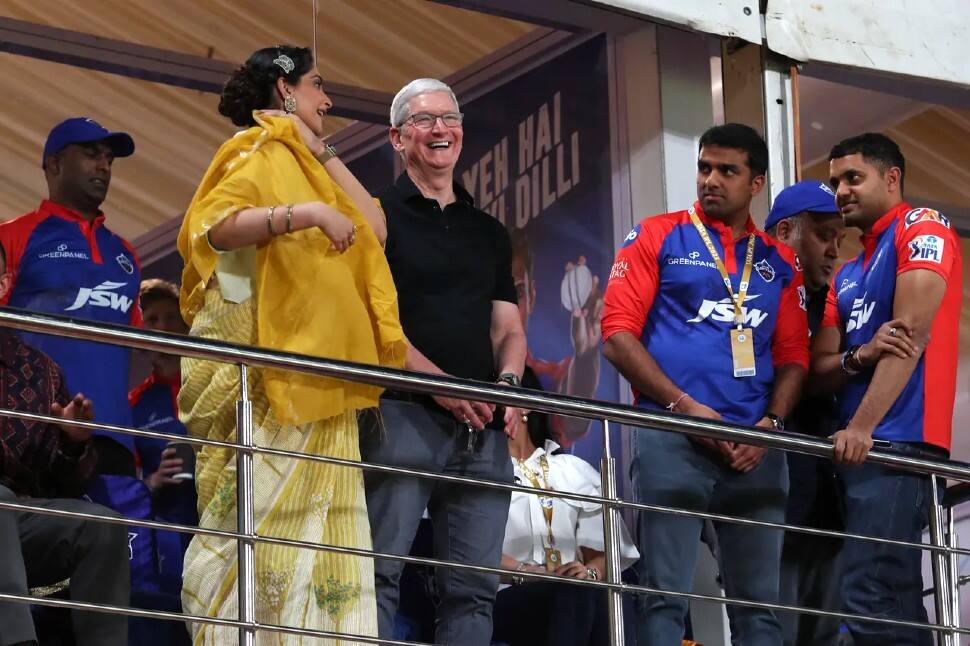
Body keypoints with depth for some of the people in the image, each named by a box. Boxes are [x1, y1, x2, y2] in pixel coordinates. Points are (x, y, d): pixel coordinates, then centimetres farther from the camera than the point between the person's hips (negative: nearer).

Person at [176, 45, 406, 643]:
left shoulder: (301, 164, 24)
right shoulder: (260, 152, 0)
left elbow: (374, 227, 13)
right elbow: (217, 226, -19)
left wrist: (321, 152, 12)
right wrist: (310, 213, -26)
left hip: (317, 373, 9)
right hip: (269, 364, -9)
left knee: (319, 519, 1)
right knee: (260, 515, -14)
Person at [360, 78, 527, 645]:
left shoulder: (489, 232, 22)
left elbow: (509, 329, 21)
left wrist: (508, 382, -2)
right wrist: (438, 381, -16)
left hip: (482, 426, 6)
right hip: (403, 412, -6)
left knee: (474, 586, 1)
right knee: (380, 570, -14)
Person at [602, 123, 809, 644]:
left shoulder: (779, 262, 16)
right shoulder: (657, 238, 6)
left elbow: (793, 356, 15)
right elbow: (618, 336, -1)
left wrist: (770, 424, -4)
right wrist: (685, 406, -11)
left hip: (756, 448, 3)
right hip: (672, 439, -3)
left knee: (759, 602, 3)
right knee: (664, 596, -8)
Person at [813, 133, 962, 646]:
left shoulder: (922, 229, 0)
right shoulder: (846, 276, 24)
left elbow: (911, 335, -12)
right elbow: (819, 368, 16)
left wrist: (862, 427, -20)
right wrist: (860, 357, -7)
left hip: (898, 441, -9)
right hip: (856, 444, 9)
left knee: (869, 595, -21)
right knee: (894, 599, 6)